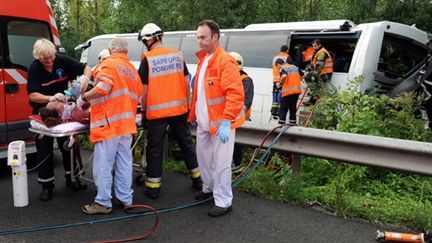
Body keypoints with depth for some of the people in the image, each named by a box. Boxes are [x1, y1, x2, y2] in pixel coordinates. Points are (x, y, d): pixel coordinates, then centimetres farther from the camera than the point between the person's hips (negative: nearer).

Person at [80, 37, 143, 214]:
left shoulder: (108, 64, -4)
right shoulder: (132, 70, 19)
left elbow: (103, 88, -19)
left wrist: (84, 98, -7)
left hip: (108, 123, -7)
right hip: (126, 122, 7)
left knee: (103, 164, -1)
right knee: (124, 162, 12)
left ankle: (103, 203, 5)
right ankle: (125, 199, 19)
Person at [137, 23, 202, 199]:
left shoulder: (147, 59, -9)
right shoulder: (178, 55, 4)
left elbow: (144, 89, -8)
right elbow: (186, 83, 7)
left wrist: (143, 110, 3)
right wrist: (187, 104, 16)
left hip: (156, 112, -4)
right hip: (179, 109, 4)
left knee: (155, 149, 6)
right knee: (186, 143, 16)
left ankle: (153, 187, 12)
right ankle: (197, 179, 27)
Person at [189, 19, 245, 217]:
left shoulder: (225, 61, -18)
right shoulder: (203, 59, 12)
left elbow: (236, 94, -25)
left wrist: (226, 121, -29)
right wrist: (194, 114, 20)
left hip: (220, 123, -9)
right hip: (204, 122, 9)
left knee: (220, 162, 0)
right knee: (203, 156, 20)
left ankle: (223, 202, 13)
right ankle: (209, 188, 41)